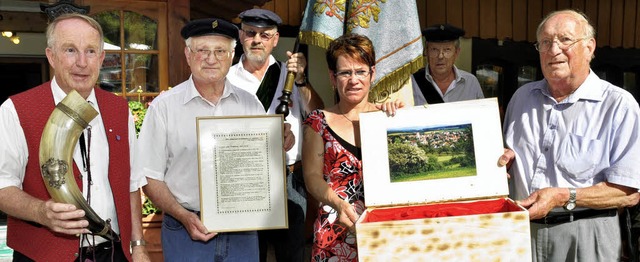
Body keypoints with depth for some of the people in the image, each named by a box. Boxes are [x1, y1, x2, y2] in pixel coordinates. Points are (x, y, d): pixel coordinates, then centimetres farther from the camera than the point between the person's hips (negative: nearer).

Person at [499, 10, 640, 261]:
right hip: (521, 229, 5)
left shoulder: (619, 105, -9)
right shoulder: (522, 96, 8)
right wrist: (503, 159, -2)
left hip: (584, 235, -4)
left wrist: (563, 197, -22)